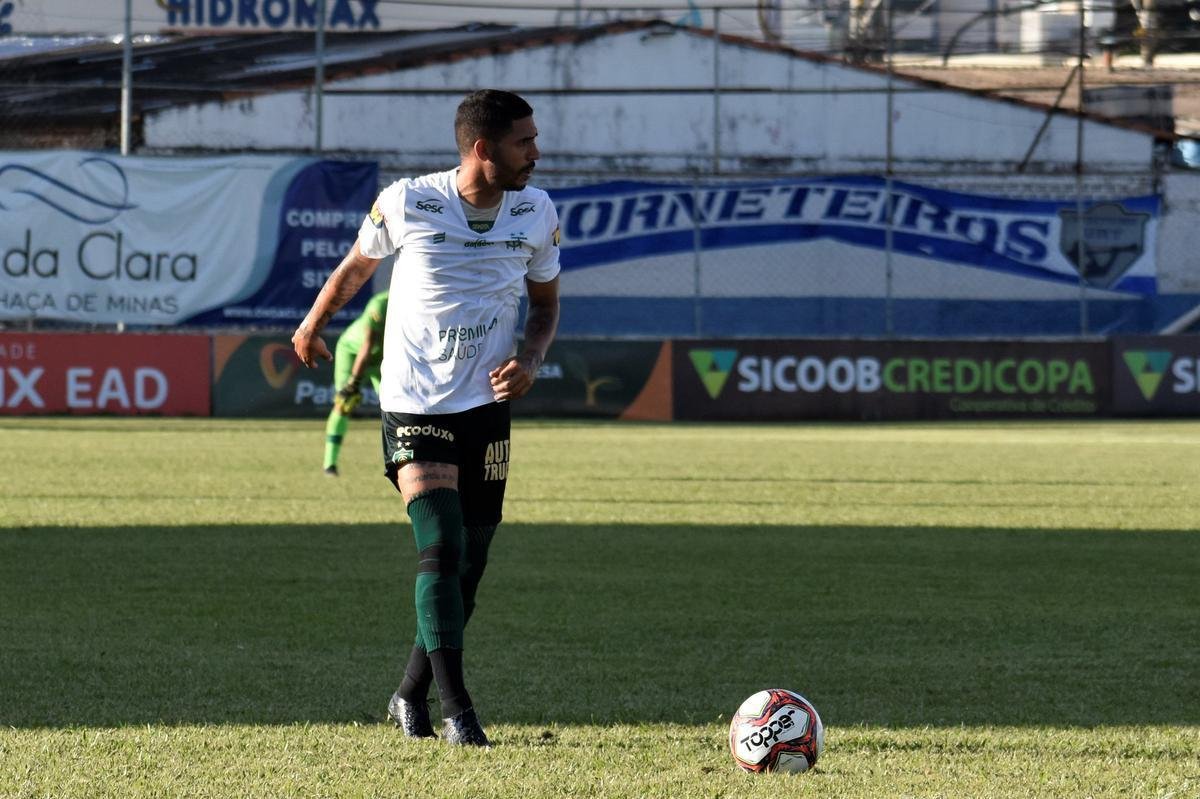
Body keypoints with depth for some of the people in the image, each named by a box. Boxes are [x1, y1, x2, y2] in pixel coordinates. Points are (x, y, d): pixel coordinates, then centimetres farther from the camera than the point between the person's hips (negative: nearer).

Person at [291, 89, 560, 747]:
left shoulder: (536, 213, -3)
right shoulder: (406, 203, -13)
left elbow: (545, 304, 11)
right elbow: (355, 267, 7)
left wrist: (529, 359, -9)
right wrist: (311, 328, 23)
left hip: (486, 404, 4)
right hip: (414, 404, -4)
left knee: (470, 563, 7)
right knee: (441, 549, -18)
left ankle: (411, 697, 24)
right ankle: (456, 710, -17)